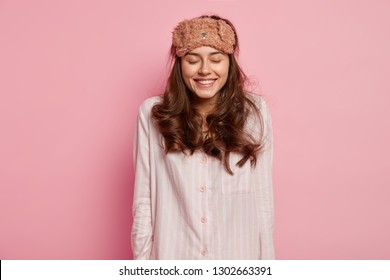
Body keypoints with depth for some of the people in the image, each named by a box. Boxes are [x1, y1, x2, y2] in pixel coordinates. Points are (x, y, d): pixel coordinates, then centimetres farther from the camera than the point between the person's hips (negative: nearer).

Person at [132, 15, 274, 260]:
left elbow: (263, 196, -3)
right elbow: (143, 198, -4)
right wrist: (142, 258, -2)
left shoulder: (255, 112, -7)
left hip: (237, 254, 1)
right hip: (172, 255, 0)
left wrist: (266, 258, 0)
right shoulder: (153, 113, -8)